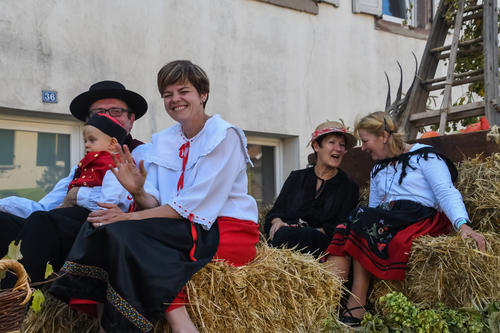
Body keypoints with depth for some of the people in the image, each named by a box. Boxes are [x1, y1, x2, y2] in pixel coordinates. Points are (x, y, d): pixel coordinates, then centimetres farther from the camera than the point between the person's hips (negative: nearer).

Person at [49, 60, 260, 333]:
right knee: (102, 225, -15)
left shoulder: (224, 135, -4)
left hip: (228, 230, -6)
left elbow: (197, 203, -15)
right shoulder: (161, 142, 14)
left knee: (125, 232, -25)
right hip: (187, 229, 6)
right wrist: (137, 193, -15)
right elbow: (160, 207, 8)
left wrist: (132, 217, -19)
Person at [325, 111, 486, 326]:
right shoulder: (378, 169, 24)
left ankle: (355, 309, -26)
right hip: (388, 221, 6)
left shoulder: (424, 156, 3)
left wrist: (463, 224, -27)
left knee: (362, 225, -28)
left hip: (422, 218, -6)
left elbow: (446, 193, -10)